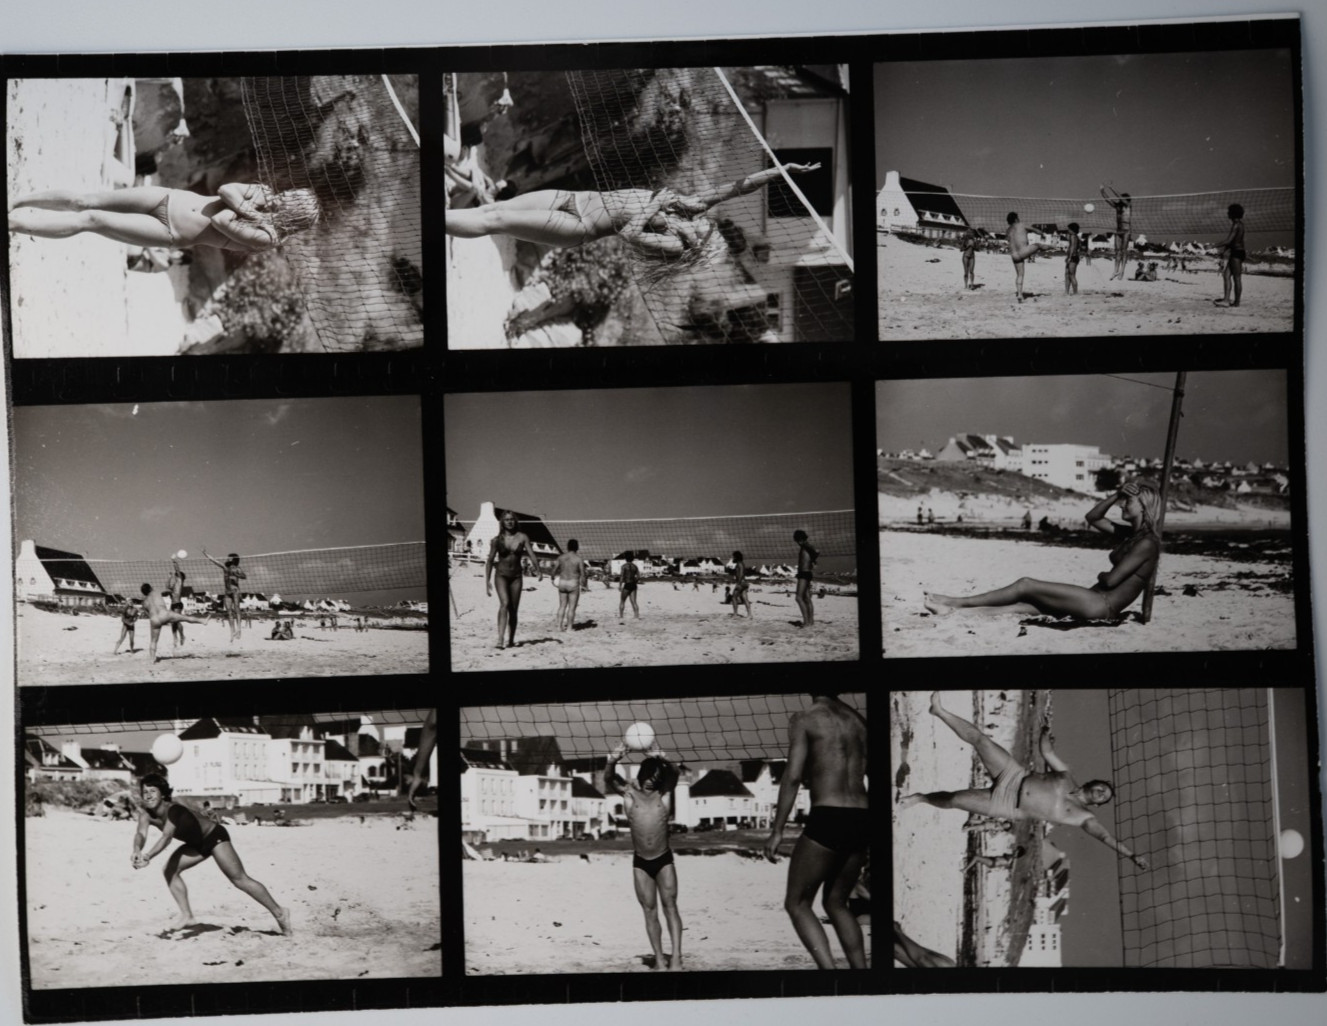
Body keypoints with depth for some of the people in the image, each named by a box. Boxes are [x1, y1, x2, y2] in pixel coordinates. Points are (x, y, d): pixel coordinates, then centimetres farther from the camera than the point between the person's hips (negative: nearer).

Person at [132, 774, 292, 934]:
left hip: (214, 837, -8)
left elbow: (166, 837, -45)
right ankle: (187, 916, 0)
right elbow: (141, 834, -24)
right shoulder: (145, 812, -12)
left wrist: (148, 856, -59)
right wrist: (137, 851, -46)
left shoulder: (173, 809, -33)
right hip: (197, 844, 8)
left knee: (239, 879, -10)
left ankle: (279, 913, -5)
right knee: (170, 870, -8)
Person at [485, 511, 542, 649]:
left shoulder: (522, 537, 1)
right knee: (504, 604, -23)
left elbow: (531, 554, -10)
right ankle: (500, 640, -31)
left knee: (514, 610, 7)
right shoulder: (497, 539, -1)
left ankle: (511, 640, 21)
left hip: (516, 577, 2)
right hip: (501, 575, -2)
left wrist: (538, 570, -26)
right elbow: (490, 561, 5)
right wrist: (487, 581, 2)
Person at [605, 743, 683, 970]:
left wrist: (662, 760, -48)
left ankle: (676, 956, -11)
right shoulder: (628, 792, -7)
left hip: (664, 860, -1)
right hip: (640, 862, 1)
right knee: (649, 911, 4)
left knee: (670, 905, -8)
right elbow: (609, 779, -24)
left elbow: (674, 774, -26)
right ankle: (659, 958, 8)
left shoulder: (664, 792, -6)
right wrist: (613, 760, -47)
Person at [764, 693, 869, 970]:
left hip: (827, 821, -6)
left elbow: (793, 776, -11)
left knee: (797, 903, 5)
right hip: (862, 822, 6)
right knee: (836, 903, 21)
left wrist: (777, 830, -9)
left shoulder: (804, 719, -2)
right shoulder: (858, 720, 16)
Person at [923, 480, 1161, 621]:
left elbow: (1111, 580, -17)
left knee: (1025, 585, -9)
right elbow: (1092, 517, 21)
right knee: (1024, 606, -3)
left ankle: (958, 602, -2)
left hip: (1103, 605, -9)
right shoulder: (1131, 534, 16)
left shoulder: (1146, 543, -13)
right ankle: (956, 611, -10)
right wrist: (1116, 496, 8)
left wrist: (1102, 575, 6)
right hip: (1094, 602, 9)